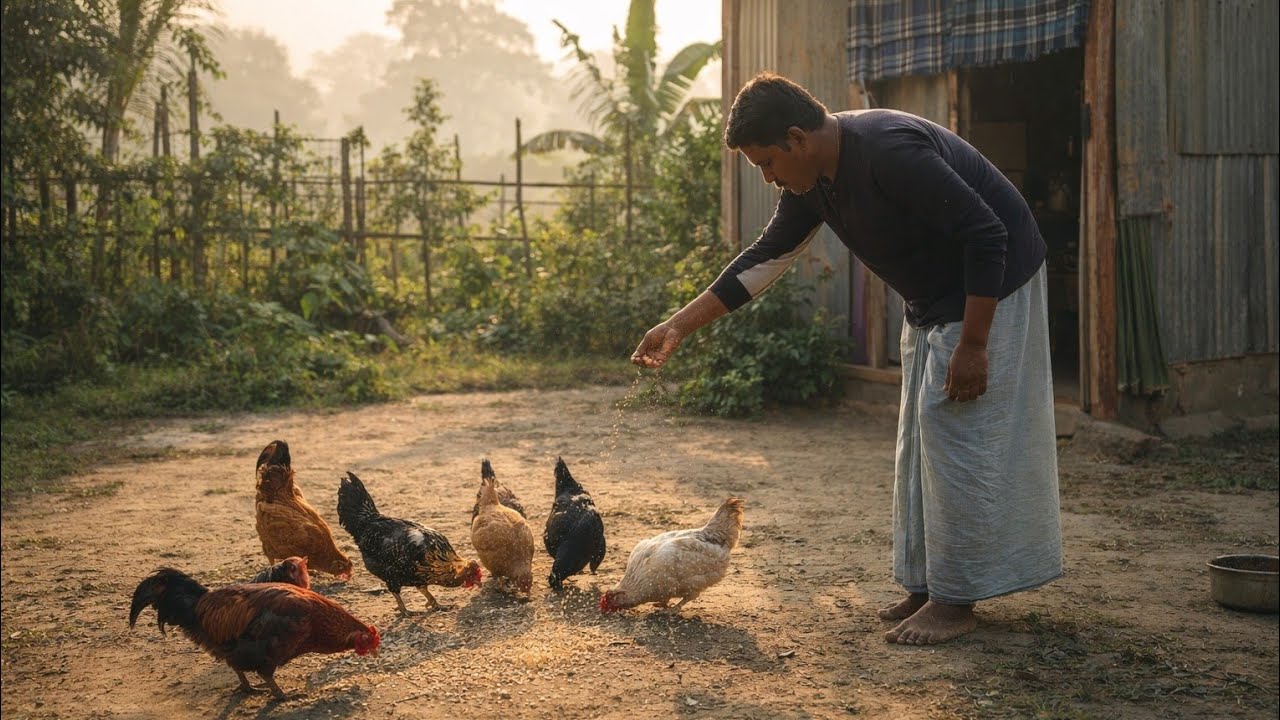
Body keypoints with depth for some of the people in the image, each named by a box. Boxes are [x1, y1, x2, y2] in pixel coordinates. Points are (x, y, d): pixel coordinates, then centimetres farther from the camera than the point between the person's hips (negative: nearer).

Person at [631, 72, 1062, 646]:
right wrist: (680, 325, 2)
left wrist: (973, 344, -26)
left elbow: (986, 236, -28)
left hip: (991, 287, -10)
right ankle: (926, 585, 18)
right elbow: (766, 256, 6)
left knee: (957, 433, -10)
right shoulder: (812, 180, -1)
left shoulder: (890, 151, -29)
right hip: (931, 302, 10)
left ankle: (956, 599, -2)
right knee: (920, 444, 10)